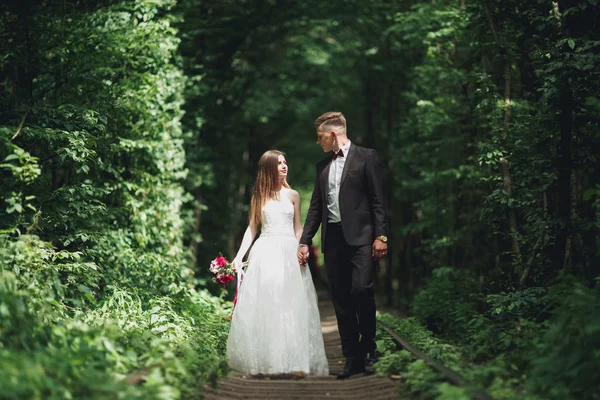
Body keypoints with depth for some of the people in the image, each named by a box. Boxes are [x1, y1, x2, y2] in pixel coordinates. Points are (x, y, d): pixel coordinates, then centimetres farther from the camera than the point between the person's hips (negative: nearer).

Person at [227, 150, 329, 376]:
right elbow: (252, 228, 10)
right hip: (265, 253, 0)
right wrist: (240, 255, 1)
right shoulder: (259, 197, 9)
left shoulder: (292, 195, 10)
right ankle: (264, 359, 5)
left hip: (289, 253, 0)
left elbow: (298, 228, 10)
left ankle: (293, 359, 2)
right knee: (263, 305, -2)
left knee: (291, 306, -3)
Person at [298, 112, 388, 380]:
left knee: (361, 289, -19)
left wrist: (381, 236, -11)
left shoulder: (366, 157, 2)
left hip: (360, 236, -5)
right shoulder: (323, 166, 19)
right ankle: (352, 357, 10)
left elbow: (378, 200, -3)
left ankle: (367, 345, 1)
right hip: (332, 238, 6)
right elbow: (316, 207, 20)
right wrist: (305, 241, 14)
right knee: (341, 299, 4)